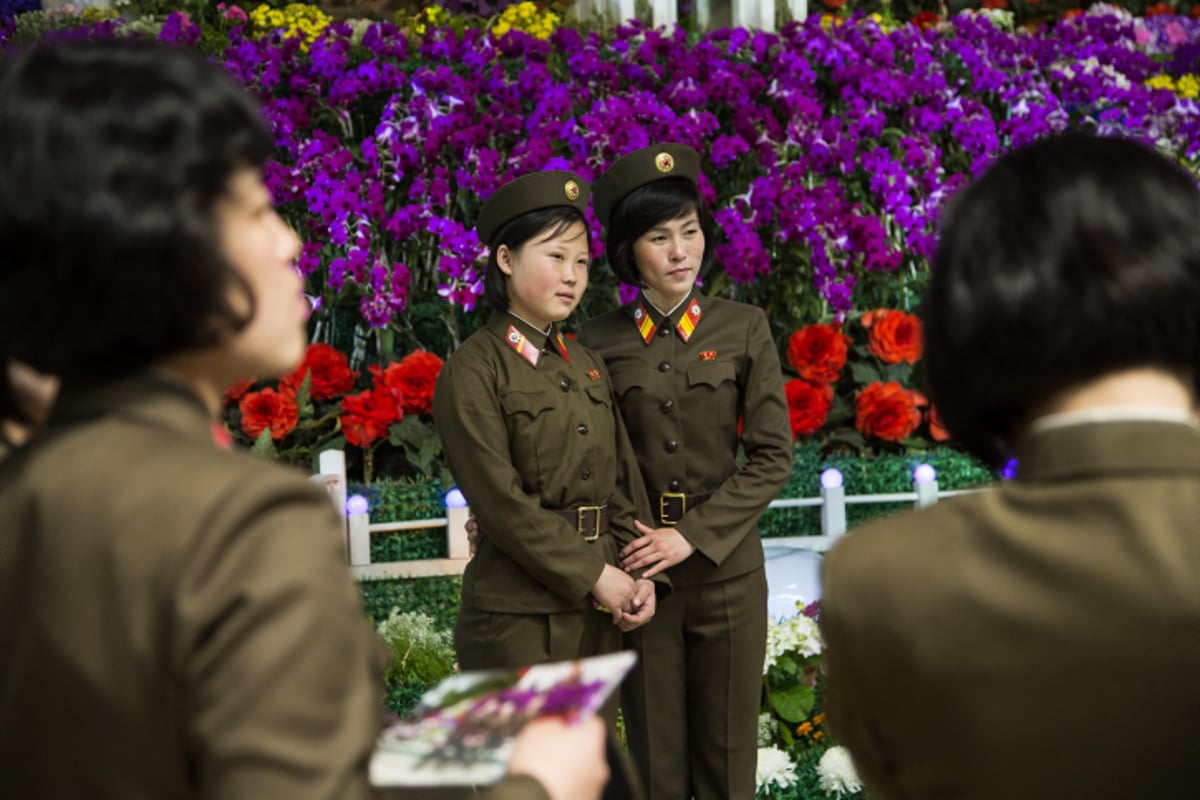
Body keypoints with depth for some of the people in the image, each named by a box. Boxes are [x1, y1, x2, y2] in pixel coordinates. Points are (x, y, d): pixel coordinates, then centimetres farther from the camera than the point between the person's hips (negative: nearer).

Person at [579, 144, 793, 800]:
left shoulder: (743, 329, 0)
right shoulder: (599, 342, 1)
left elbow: (772, 457, -3)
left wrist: (693, 535, -12)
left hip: (727, 569, 0)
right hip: (639, 573, 0)